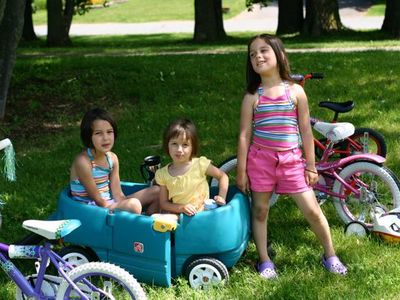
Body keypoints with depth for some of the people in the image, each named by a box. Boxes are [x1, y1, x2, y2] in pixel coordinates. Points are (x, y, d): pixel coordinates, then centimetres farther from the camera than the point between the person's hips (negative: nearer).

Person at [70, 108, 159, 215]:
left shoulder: (112, 158, 2)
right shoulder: (83, 161, -20)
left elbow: (118, 195, 1)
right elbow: (97, 199, -18)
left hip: (109, 204, 8)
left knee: (156, 191, 6)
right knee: (134, 204, -31)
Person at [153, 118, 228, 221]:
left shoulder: (200, 164, -6)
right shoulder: (163, 174, 0)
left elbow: (223, 176, 7)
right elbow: (163, 204, 2)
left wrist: (221, 197, -6)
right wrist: (181, 208, -16)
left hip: (201, 214, 0)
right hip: (177, 212, 0)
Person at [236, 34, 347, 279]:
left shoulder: (295, 91, -2)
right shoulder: (252, 96, -2)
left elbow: (306, 131, 2)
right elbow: (244, 135, -1)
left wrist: (311, 166, 2)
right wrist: (241, 171, -3)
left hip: (291, 160, 0)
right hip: (260, 159, 1)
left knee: (312, 211, 2)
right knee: (260, 210, 9)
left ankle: (330, 256, 21)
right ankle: (264, 260, 24)